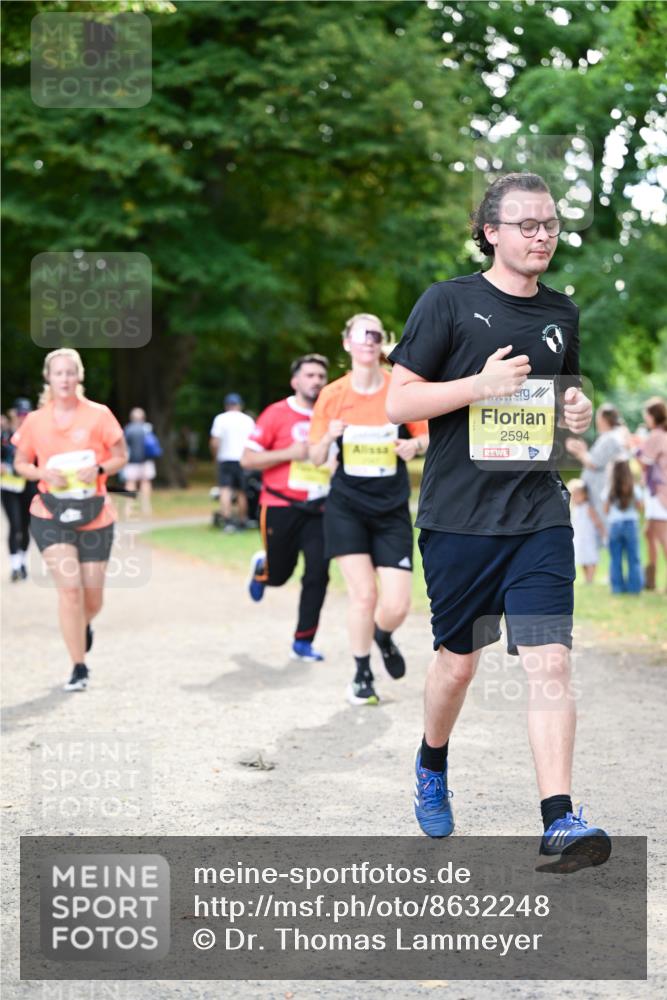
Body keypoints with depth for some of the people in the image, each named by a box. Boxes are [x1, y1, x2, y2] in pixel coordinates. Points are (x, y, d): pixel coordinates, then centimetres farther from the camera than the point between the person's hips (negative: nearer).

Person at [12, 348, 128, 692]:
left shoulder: (98, 415, -3)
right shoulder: (35, 421, 0)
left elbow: (120, 456, 4)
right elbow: (20, 463, 9)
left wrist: (99, 469, -17)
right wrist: (43, 473, -12)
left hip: (94, 516, 1)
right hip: (51, 515, -1)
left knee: (92, 596, 7)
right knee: (69, 587, -14)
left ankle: (83, 625, 46)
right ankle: (79, 668, -4)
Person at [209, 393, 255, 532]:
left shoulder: (221, 419, -1)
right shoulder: (248, 420, 8)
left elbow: (214, 443, -8)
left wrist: (216, 457, 7)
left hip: (226, 459, -2)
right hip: (243, 459, 2)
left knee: (225, 490, -7)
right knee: (242, 492, 9)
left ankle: (226, 520, -22)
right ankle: (242, 522, 13)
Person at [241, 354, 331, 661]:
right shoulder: (277, 414, -6)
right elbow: (247, 459, -7)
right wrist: (289, 453, -17)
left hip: (318, 509, 3)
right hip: (281, 507, -3)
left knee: (318, 574, -8)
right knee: (278, 575, 8)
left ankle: (303, 642, 5)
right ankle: (261, 566, 46)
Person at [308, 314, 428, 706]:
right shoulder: (332, 395, -2)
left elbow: (426, 438, 7)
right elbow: (316, 458, 3)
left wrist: (416, 445, -16)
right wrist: (329, 436, -18)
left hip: (392, 511, 0)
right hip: (347, 508, 0)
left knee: (396, 606, -6)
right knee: (363, 594, -9)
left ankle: (384, 637, 31)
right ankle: (362, 676, 13)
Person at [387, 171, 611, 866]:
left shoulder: (561, 314, 12)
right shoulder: (449, 302, -3)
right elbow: (398, 402, -6)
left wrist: (576, 412, 3)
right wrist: (482, 384, -17)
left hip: (540, 516, 3)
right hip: (458, 516, -2)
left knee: (550, 662, -11)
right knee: (458, 661, 11)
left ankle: (559, 819, -11)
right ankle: (432, 764, 39)